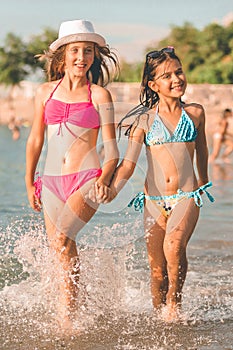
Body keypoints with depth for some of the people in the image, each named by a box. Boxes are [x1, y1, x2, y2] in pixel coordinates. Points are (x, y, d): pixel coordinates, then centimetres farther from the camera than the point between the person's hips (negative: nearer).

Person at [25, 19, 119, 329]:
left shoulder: (99, 94, 1)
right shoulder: (46, 92, 10)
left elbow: (111, 146, 0)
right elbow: (35, 139, 18)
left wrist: (105, 177, -17)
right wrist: (29, 182, 15)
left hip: (87, 178, -4)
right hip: (52, 182, 4)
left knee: (61, 240, -22)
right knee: (64, 256, 5)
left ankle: (65, 316, -16)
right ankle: (72, 314, 17)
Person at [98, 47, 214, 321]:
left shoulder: (195, 113, 7)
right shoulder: (145, 120, 3)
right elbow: (128, 164, -2)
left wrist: (203, 182, 37)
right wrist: (112, 188, -20)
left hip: (187, 197, -1)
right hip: (153, 200, 1)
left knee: (174, 244, -29)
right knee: (157, 271, 2)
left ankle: (175, 299, -8)